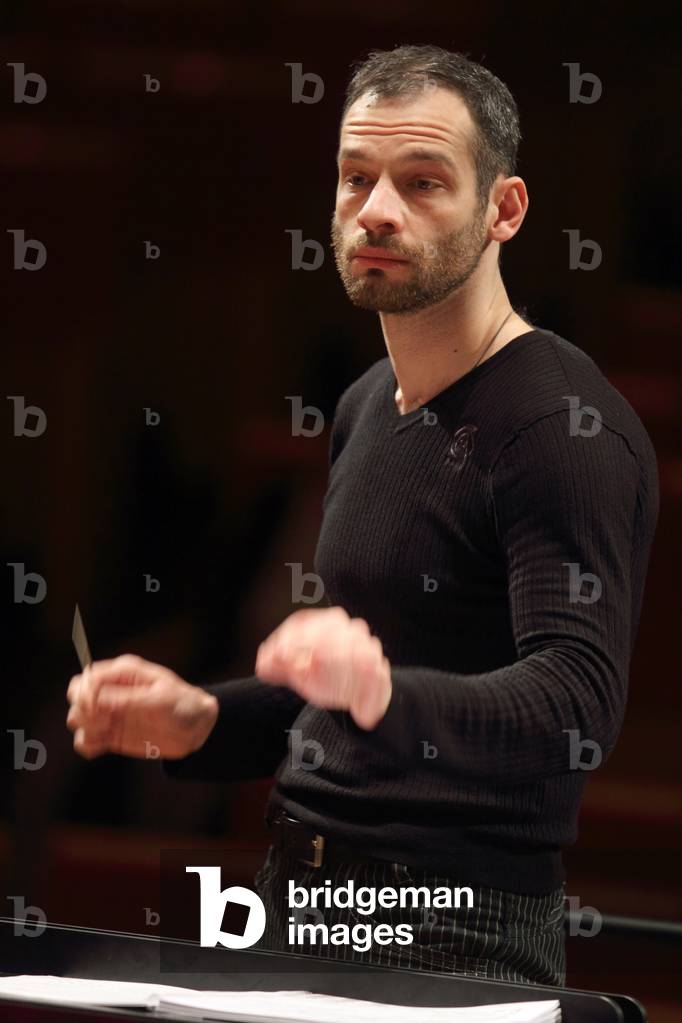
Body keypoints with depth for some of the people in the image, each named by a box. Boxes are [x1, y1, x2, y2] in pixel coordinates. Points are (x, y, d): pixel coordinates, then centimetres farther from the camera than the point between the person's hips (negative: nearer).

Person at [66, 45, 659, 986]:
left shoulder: (568, 430, -14)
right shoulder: (367, 410, 14)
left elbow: (575, 704, -27)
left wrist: (386, 694, -43)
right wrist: (201, 723, 8)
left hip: (454, 945, -8)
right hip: (297, 909, 8)